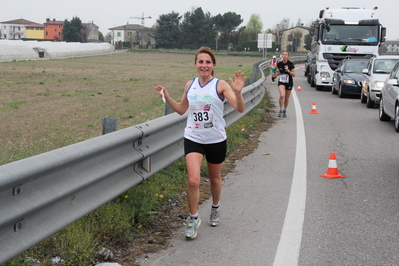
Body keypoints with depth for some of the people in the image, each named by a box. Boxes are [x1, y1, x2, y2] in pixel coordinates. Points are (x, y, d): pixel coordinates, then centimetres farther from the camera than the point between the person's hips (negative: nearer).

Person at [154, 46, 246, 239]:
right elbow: (182, 109, 18)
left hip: (216, 140, -1)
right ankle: (193, 218, 5)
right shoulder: (190, 85, 4)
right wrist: (167, 97, 4)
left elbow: (240, 109, -17)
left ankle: (215, 209, 43)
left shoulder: (220, 85, -8)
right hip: (193, 139, 2)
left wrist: (238, 92, -35)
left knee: (215, 178, 16)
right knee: (193, 180, -13)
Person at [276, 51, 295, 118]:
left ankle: (285, 110, 35)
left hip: (289, 83, 0)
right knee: (282, 95, -23)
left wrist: (288, 70, -24)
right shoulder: (279, 64, -4)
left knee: (287, 98, 11)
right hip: (281, 82, 0)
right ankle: (281, 110, -8)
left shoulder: (291, 64, -11)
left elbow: (294, 74, -11)